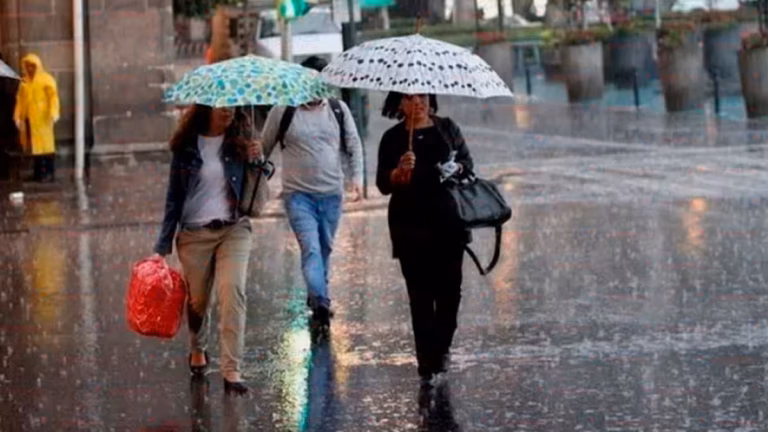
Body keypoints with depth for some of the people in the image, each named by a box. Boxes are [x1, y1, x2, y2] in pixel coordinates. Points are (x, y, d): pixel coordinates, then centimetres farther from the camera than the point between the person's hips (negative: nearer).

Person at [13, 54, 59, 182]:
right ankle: (38, 172, 12)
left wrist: (53, 113, -22)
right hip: (29, 118, 5)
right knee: (34, 145, 6)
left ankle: (49, 173, -4)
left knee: (45, 144, -6)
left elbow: (53, 96, -10)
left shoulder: (47, 80, -2)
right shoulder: (24, 82, 15)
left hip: (42, 117, -5)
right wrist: (17, 117, 8)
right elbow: (20, 99, 15)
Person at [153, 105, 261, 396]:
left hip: (234, 230, 0)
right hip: (194, 233, 0)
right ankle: (197, 350, 41)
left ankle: (232, 371, -18)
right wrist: (163, 246, 2)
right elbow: (174, 197, 5)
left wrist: (255, 161, -15)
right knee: (198, 300, 9)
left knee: (232, 292, -17)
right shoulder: (187, 146, 0)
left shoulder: (240, 140, 2)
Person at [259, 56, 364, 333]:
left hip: (331, 194, 4)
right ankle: (321, 305, -27)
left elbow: (354, 146, 12)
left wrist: (356, 177, -2)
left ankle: (316, 297, 30)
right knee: (311, 248, -17)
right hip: (298, 194, -4)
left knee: (325, 248, 13)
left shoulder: (338, 109, 7)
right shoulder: (283, 112, -1)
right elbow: (264, 148, 7)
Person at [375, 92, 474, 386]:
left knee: (449, 287, 0)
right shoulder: (393, 138, 2)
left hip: (448, 221, 2)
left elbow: (467, 160, 14)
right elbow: (383, 185, 0)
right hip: (411, 227, -2)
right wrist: (400, 171, -20)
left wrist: (458, 168, -8)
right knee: (420, 293, -3)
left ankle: (441, 349, 21)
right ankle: (427, 363, -3)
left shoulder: (447, 128, 8)